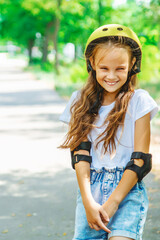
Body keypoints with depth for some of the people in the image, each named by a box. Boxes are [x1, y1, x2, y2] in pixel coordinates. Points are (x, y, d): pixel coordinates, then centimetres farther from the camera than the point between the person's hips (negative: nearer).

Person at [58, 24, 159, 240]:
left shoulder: (138, 101, -1)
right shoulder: (81, 101, 7)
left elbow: (140, 159, -4)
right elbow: (80, 153, 0)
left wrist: (113, 202, -10)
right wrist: (88, 201, -10)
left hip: (127, 191, -3)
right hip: (91, 191, 3)